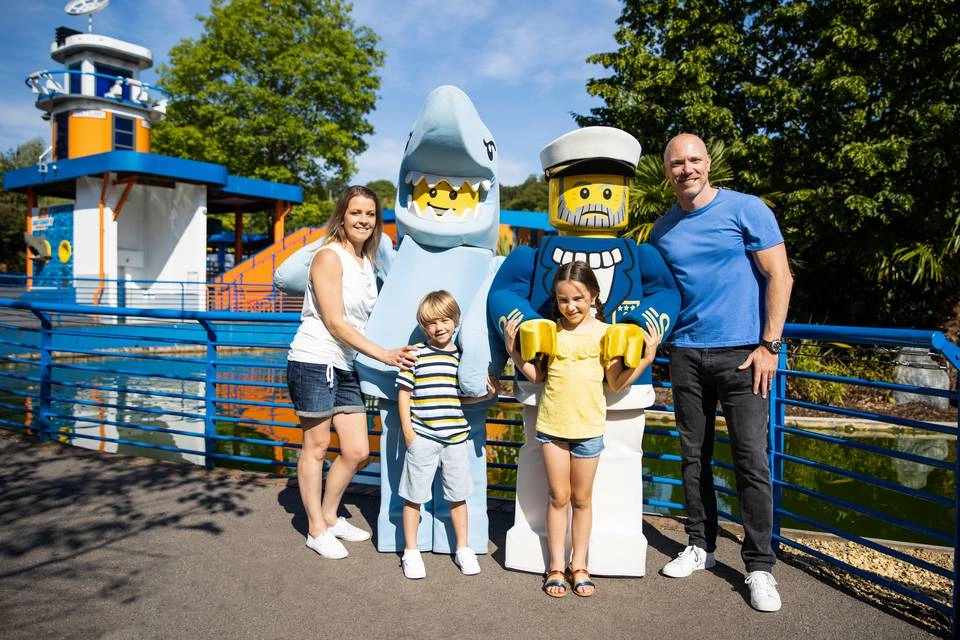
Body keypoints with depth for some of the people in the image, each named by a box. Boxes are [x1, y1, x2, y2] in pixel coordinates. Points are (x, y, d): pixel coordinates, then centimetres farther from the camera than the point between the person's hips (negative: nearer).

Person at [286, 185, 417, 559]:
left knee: (357, 451, 8)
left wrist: (392, 352, 9)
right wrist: (382, 355, -16)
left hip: (345, 366, 8)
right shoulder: (329, 257, -10)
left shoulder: (367, 262, 14)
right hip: (314, 361, -8)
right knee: (316, 446, 3)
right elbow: (334, 322, -15)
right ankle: (316, 530, 18)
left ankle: (330, 516, 29)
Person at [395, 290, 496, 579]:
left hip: (456, 436, 3)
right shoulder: (416, 354, -5)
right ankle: (411, 552, 22)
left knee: (458, 496, 14)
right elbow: (404, 392, -2)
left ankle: (463, 549, 29)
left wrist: (485, 394, 0)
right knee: (413, 496, 6)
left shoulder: (464, 357, 6)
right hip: (422, 437, -3)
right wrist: (407, 428, -7)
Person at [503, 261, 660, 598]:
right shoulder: (550, 331, 3)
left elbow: (616, 383, 0)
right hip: (552, 424, 1)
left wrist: (646, 359, -9)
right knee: (558, 497, 8)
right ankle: (555, 567, 19)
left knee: (582, 498, 11)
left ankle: (579, 565, 24)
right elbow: (536, 375, 8)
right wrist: (514, 350, -2)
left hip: (588, 427, -1)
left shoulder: (604, 333, -2)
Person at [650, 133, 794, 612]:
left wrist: (769, 345, -10)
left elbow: (779, 277, -5)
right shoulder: (662, 230, 11)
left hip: (741, 353, -4)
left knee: (752, 459, -4)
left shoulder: (747, 210, -3)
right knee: (694, 456, 10)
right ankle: (700, 545, 25)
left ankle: (759, 566, 7)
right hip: (685, 354, 4)